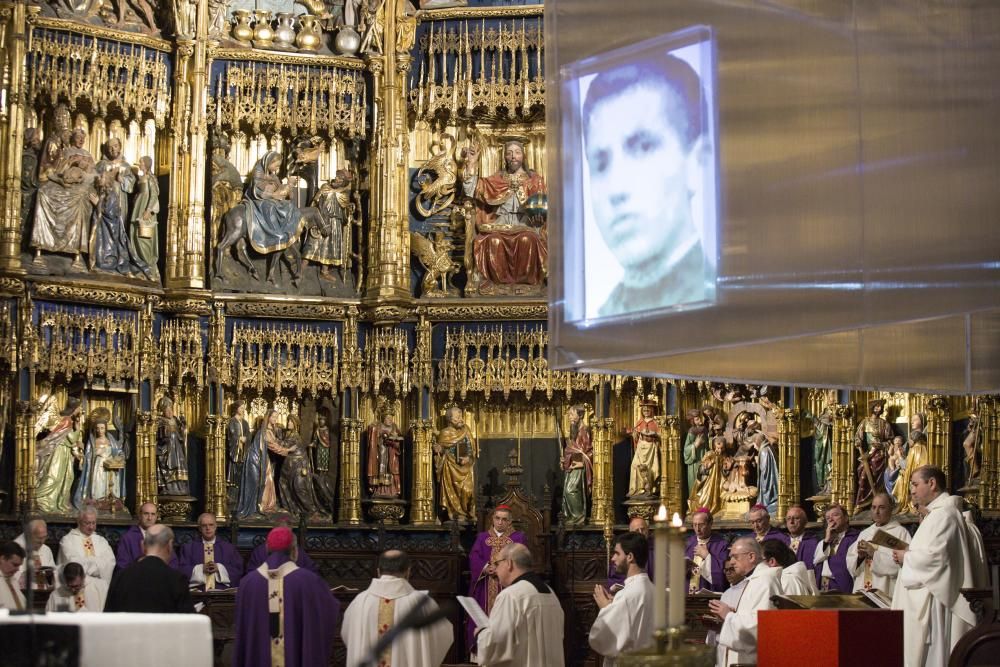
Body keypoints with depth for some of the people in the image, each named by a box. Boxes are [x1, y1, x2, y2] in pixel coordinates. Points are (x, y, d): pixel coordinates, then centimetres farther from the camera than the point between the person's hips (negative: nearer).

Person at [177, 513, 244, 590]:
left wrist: (219, 568, -6)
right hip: (197, 590, 0)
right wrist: (201, 569, -8)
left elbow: (238, 570, 8)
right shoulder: (188, 548, 14)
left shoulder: (228, 548, 15)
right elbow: (181, 569, 5)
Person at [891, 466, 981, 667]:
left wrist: (906, 557, -9)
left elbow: (935, 556, -25)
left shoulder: (944, 514, -15)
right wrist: (908, 554, 7)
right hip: (925, 597, 10)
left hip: (934, 599, -10)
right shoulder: (937, 512, 18)